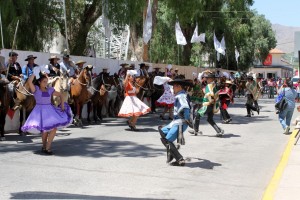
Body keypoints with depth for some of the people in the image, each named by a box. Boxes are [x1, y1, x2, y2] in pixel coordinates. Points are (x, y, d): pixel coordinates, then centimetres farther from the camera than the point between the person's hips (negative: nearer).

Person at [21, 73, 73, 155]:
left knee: (54, 128, -6)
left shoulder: (50, 90, 7)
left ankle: (47, 147, 6)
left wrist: (62, 105, 8)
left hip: (50, 110, 4)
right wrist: (34, 74, -5)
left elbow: (60, 95, 18)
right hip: (40, 111, -4)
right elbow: (29, 81, -22)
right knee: (45, 130, -8)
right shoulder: (35, 89, -4)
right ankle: (44, 146, 14)